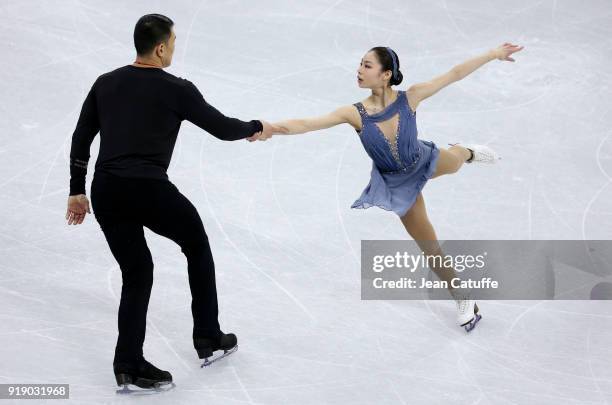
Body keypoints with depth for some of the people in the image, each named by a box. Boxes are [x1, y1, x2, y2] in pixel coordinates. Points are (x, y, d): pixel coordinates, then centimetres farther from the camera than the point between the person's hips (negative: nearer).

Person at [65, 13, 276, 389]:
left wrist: (78, 192, 20)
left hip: (105, 193, 5)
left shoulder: (105, 83, 13)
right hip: (150, 192, -5)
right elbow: (223, 128, 6)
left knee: (137, 274, 19)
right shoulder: (177, 89, -2)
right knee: (198, 247, 22)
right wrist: (257, 127, 25)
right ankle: (208, 337, 28)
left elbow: (81, 140, 14)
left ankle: (129, 364, 10)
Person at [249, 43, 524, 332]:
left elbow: (454, 74, -21)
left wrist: (493, 54, -18)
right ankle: (464, 299, 33)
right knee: (429, 247, 12)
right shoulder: (355, 113, -28)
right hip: (398, 184, 0)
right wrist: (271, 129, -50)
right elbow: (307, 124, -34)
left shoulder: (409, 98, -26)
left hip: (425, 163, 0)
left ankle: (466, 152, 75)